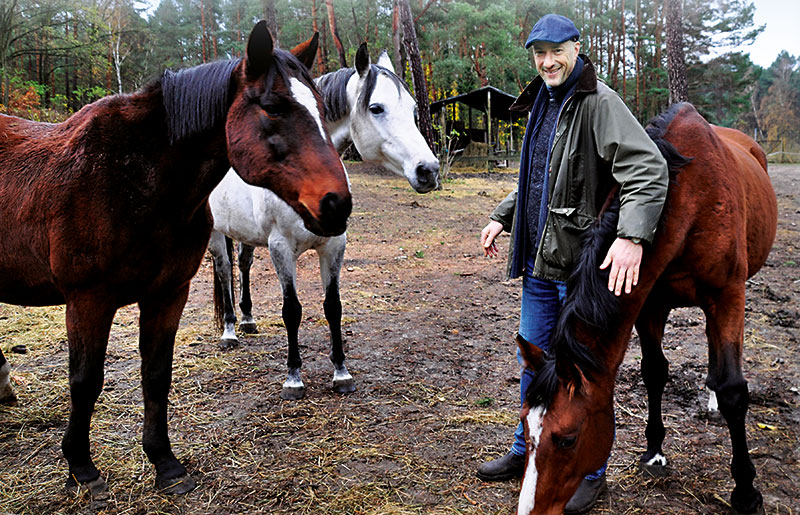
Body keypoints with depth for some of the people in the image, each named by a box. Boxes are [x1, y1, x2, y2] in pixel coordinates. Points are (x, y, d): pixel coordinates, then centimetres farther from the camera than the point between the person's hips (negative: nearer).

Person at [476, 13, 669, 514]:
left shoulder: (599, 103, -14)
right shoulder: (541, 104, 13)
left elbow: (649, 170, -25)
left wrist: (633, 236, -37)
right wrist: (502, 216, 16)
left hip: (582, 264, -8)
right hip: (539, 261, 8)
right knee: (533, 359, 18)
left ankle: (591, 473, 23)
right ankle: (527, 451, 37)